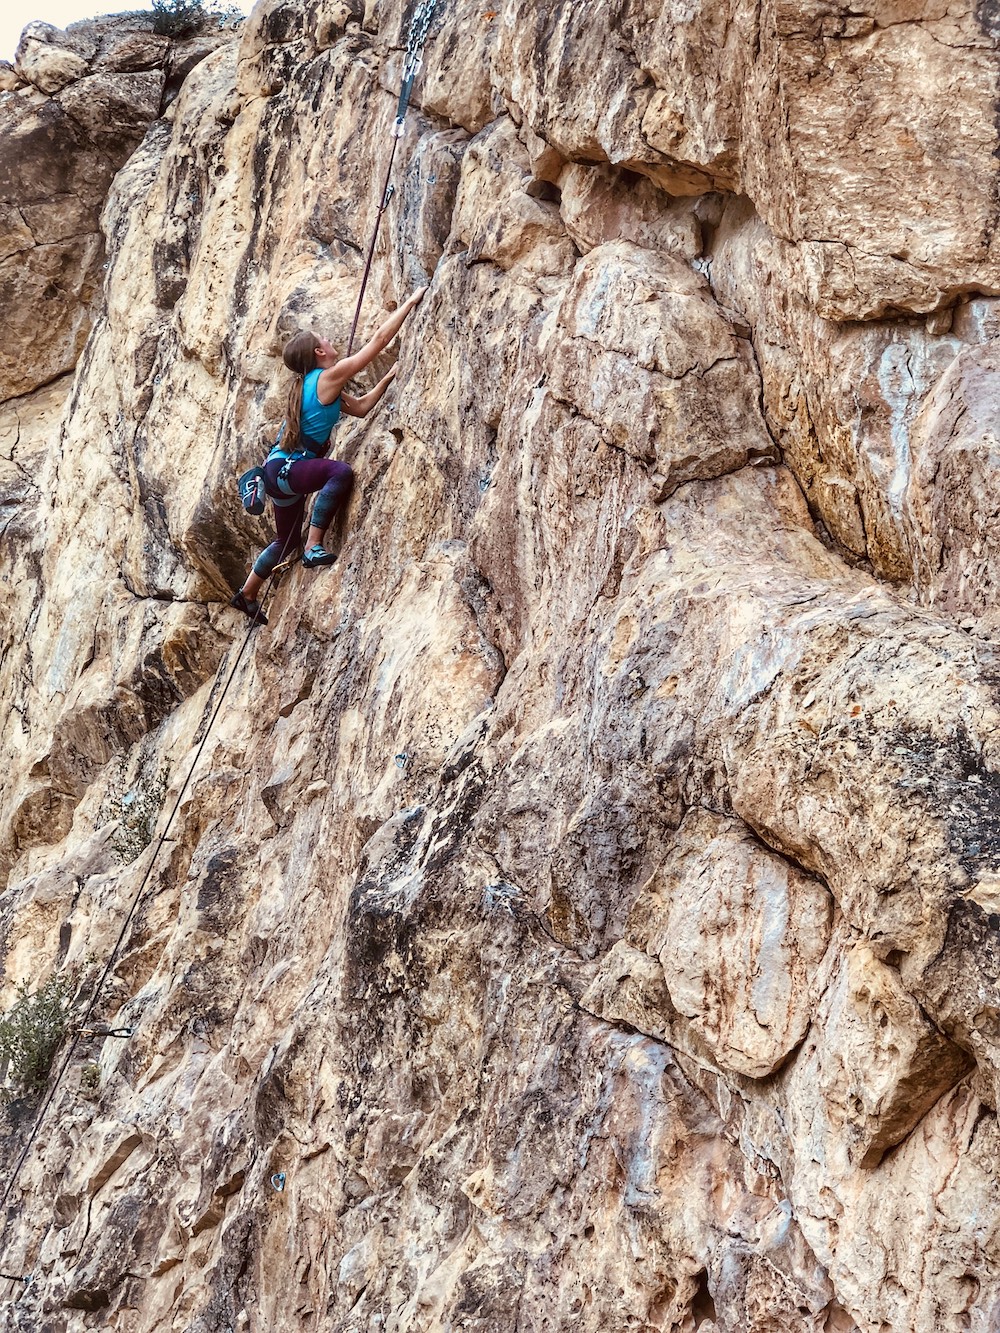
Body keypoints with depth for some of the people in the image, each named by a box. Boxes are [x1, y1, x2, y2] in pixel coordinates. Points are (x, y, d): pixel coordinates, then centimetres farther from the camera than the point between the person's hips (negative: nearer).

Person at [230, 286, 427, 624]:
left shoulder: (311, 385, 13)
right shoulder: (329, 377, -14)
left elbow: (359, 408, 16)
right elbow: (380, 339, -13)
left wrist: (388, 379, 12)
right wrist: (411, 301, -8)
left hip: (281, 473, 10)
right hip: (284, 470, -10)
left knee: (287, 541, 26)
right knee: (340, 471, -35)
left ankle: (247, 594, 42)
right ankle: (315, 546, -32)